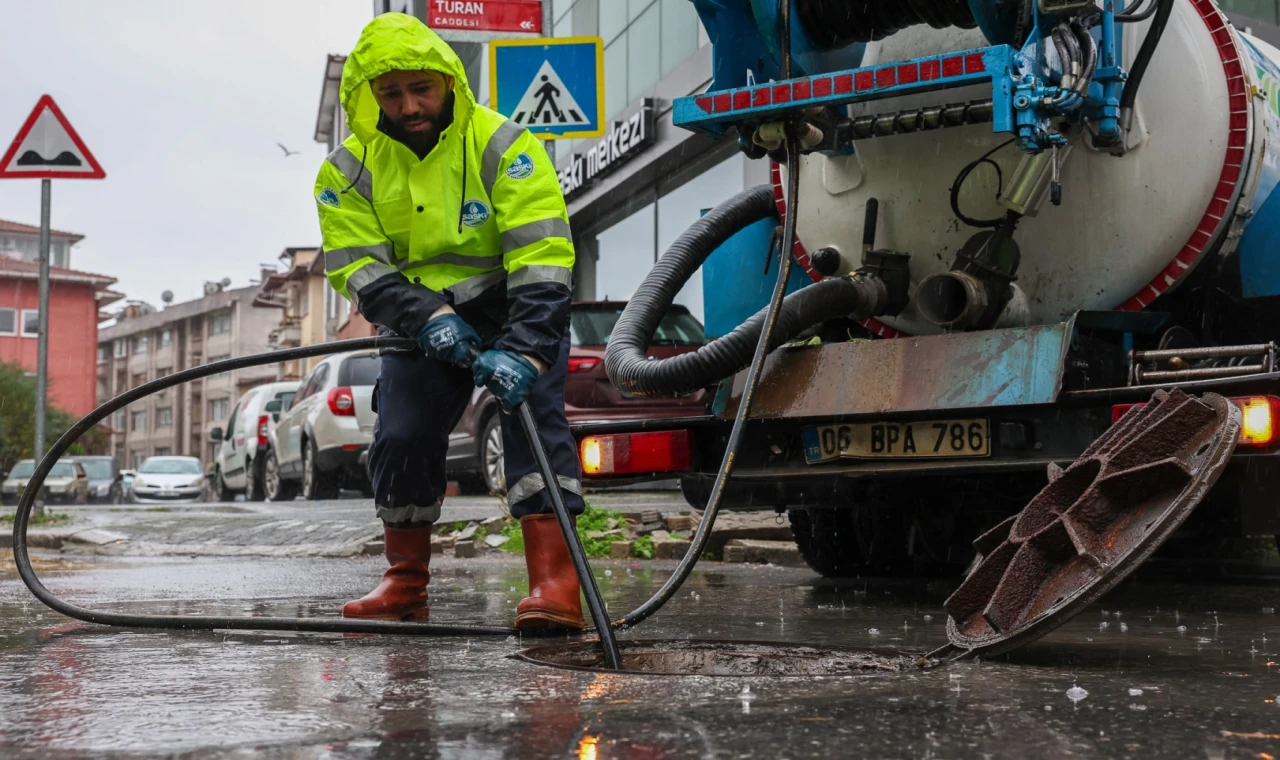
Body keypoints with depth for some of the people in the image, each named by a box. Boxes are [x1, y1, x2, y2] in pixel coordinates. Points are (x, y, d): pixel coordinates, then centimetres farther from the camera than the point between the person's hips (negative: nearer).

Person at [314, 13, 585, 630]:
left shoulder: (501, 144, -18)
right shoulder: (350, 169, -5)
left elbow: (542, 257, -26)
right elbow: (356, 265, -11)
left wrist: (525, 348, -37)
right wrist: (425, 318, -28)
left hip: (514, 308, -3)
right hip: (421, 320, 3)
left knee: (530, 411, -21)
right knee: (401, 437, -6)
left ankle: (555, 584, -27)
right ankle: (406, 587, 12)